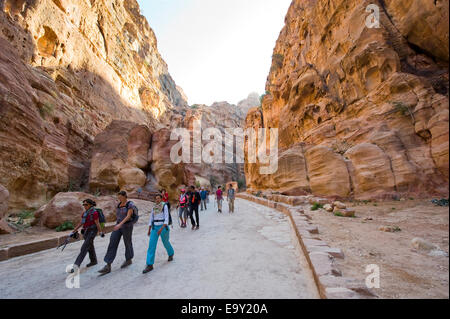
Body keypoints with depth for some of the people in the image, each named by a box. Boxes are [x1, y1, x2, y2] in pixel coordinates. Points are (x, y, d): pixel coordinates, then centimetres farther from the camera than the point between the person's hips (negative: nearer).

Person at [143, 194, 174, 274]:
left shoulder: (165, 206, -8)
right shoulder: (154, 208, 10)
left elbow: (166, 219, -14)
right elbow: (151, 219, 15)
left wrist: (161, 228, -24)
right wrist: (149, 230, 15)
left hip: (163, 227, -4)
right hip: (155, 228, 5)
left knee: (166, 243, 14)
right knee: (151, 245, -6)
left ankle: (171, 254, 44)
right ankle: (150, 265, -1)